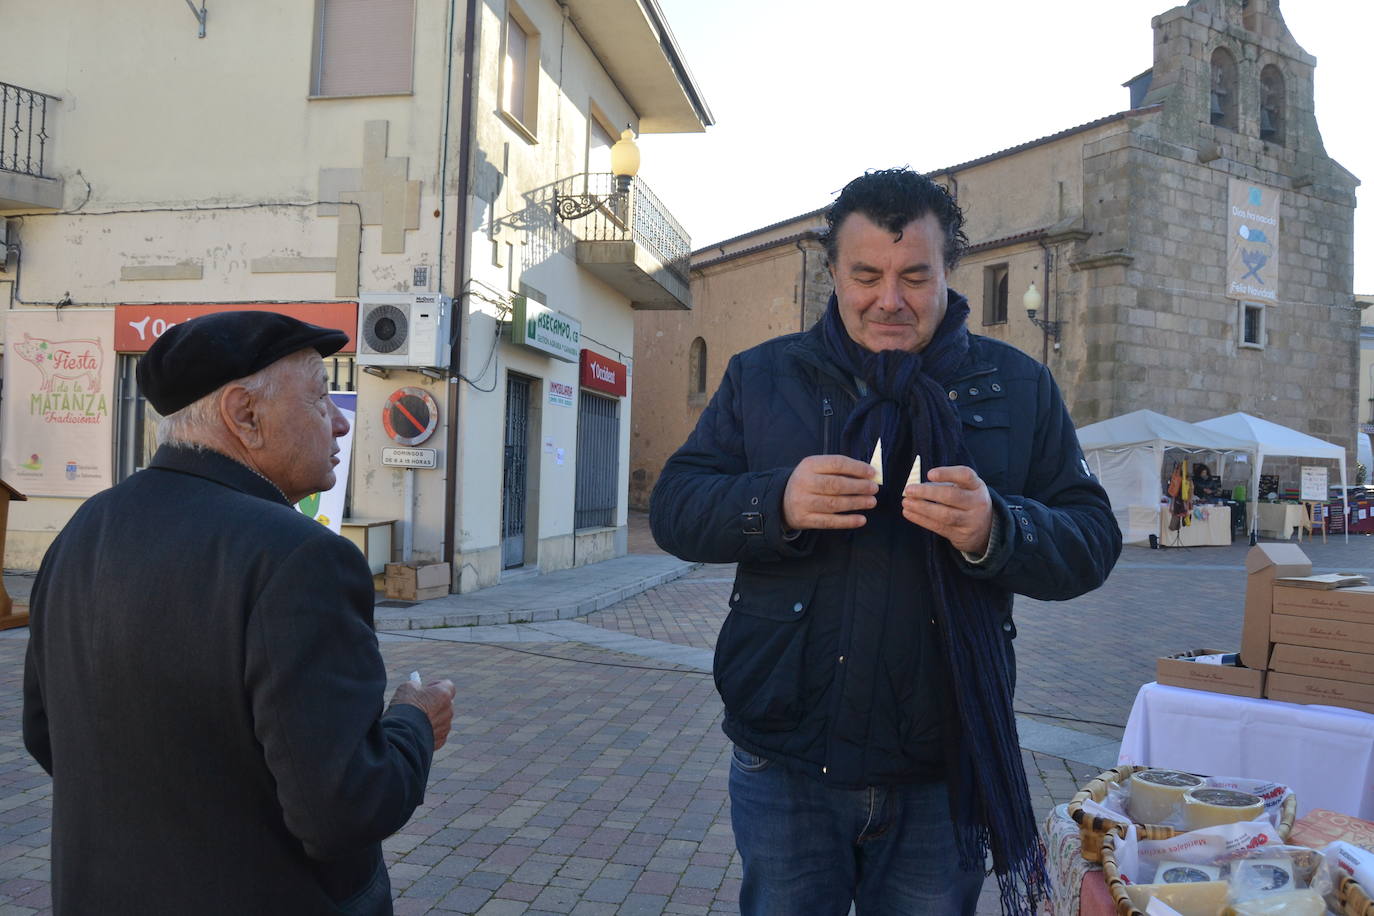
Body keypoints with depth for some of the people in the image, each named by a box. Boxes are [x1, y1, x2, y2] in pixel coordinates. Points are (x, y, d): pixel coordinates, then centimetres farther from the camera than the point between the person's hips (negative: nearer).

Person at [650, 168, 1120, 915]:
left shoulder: (1019, 387, 3)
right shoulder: (761, 375, 4)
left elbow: (1092, 545, -2)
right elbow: (672, 508, -2)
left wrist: (995, 531, -23)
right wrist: (776, 503, -21)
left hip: (941, 771, 1)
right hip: (784, 763, 0)